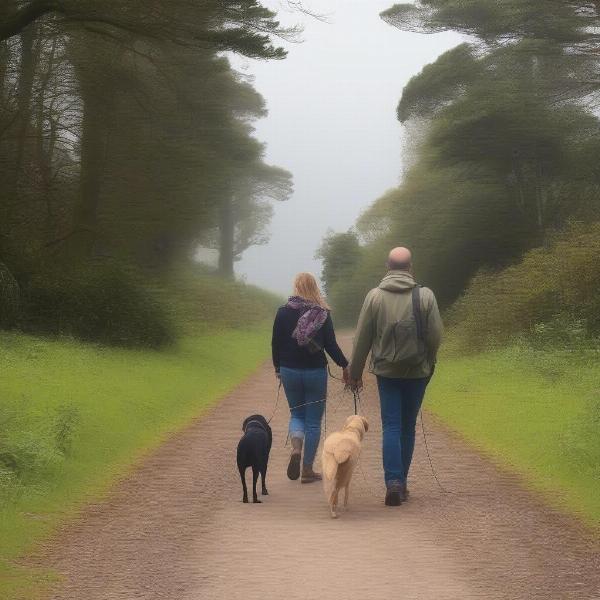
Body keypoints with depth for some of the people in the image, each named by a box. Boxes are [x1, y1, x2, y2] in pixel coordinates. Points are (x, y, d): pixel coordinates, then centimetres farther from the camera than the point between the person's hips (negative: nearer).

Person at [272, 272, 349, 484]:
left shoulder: (283, 313, -3)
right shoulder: (322, 314, -8)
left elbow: (276, 344, 1)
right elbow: (331, 345, -7)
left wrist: (278, 368, 15)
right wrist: (345, 366, 5)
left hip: (289, 371, 2)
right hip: (315, 372, -2)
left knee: (296, 414, 19)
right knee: (313, 420, 8)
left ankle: (296, 448, -11)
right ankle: (307, 470, 9)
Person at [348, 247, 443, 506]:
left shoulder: (375, 296, -4)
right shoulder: (425, 295, -4)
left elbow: (362, 338, -1)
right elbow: (436, 335, -3)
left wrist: (355, 372, 8)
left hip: (386, 371, -1)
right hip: (417, 371, 1)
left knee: (391, 426, 1)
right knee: (408, 427, 11)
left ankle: (393, 482, -13)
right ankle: (401, 483, 17)